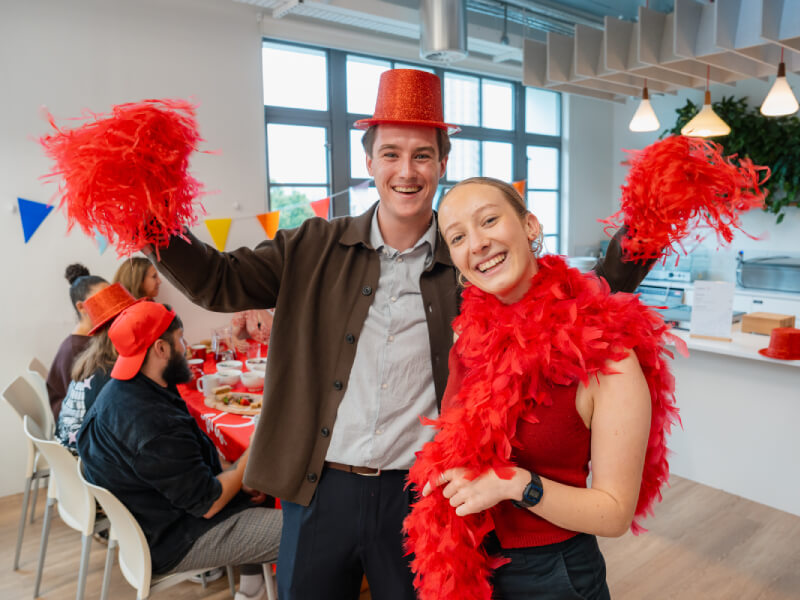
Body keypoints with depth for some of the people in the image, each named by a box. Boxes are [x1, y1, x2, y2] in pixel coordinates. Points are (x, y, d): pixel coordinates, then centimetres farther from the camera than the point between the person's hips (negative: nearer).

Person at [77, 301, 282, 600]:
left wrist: (239, 477, -1)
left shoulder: (122, 391, 0)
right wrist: (253, 453, -14)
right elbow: (208, 504, -24)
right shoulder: (152, 422, -32)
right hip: (171, 542, -10)